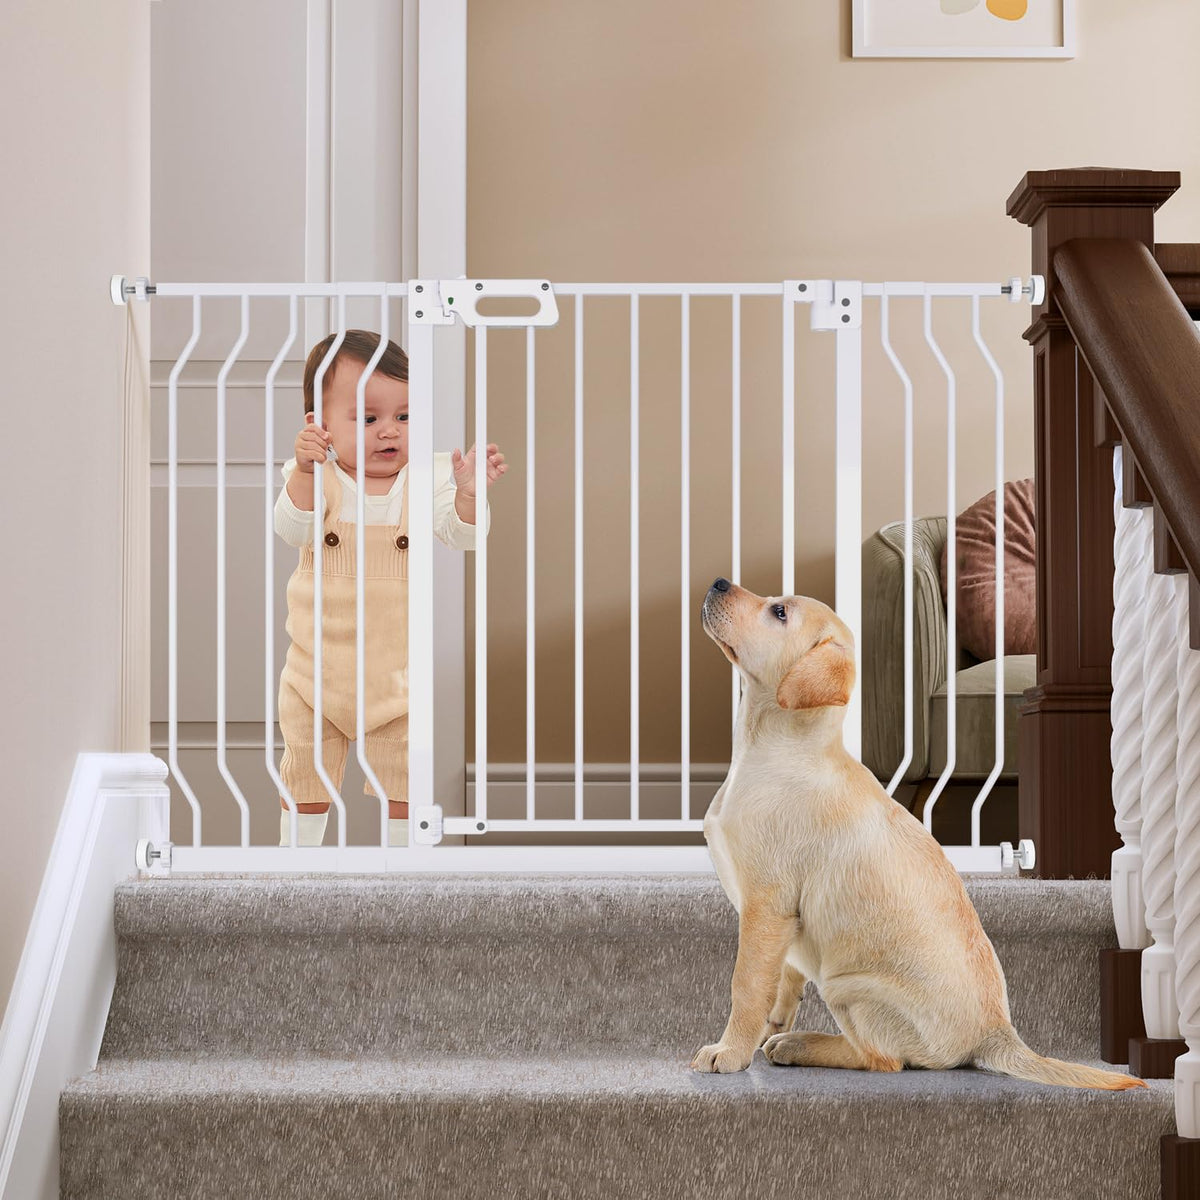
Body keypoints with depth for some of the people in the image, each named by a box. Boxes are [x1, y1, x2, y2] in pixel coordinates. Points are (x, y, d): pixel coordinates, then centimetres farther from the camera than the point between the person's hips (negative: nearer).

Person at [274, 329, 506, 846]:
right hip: (319, 664, 0)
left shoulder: (425, 479, -8)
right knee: (305, 772, 15)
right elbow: (292, 529, -24)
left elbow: (462, 534, -15)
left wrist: (468, 493, -35)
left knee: (402, 773, 11)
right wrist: (305, 470, -40)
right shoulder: (315, 477, -10)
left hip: (396, 667, 0)